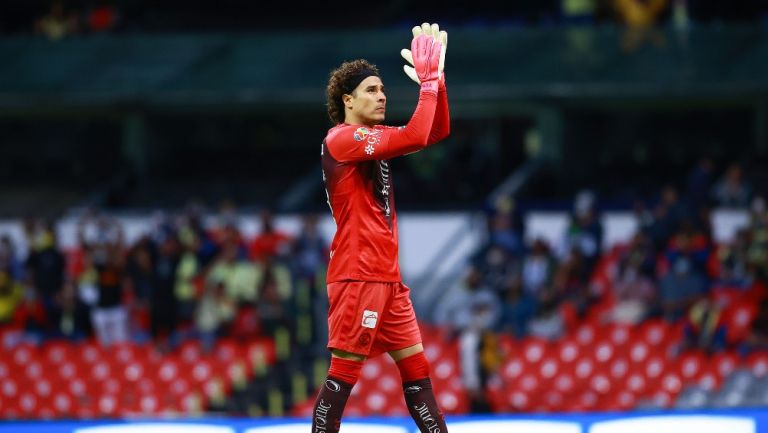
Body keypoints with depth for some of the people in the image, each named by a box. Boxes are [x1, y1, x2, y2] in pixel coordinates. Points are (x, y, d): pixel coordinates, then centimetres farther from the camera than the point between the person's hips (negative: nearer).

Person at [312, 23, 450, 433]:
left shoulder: (374, 137, 16)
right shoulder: (342, 138, -12)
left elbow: (437, 131, 18)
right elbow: (414, 137, -23)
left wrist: (437, 77, 6)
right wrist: (428, 81, -15)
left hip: (387, 276, 9)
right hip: (357, 275, -9)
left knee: (416, 366, 9)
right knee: (344, 371, -10)